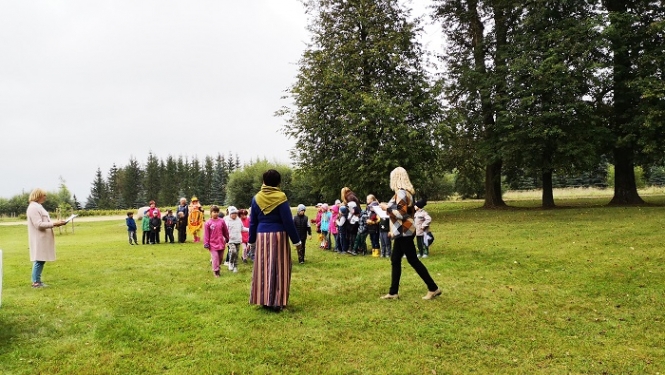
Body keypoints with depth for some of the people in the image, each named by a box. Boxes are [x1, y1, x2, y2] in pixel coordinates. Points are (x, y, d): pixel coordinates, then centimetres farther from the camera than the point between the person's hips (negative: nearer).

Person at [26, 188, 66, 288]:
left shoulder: (38, 207, 17)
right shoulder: (33, 207, -15)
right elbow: (39, 224, -20)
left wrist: (55, 223, 9)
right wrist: (54, 224, -21)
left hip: (43, 239, 10)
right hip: (39, 239, -10)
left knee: (41, 260, 11)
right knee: (39, 260, -6)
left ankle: (37, 281, 16)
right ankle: (36, 282, 1)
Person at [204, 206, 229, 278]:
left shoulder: (222, 221, -1)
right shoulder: (208, 223, -8)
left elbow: (225, 231, 11)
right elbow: (206, 234, -5)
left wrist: (227, 239, 20)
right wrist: (206, 244, -6)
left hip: (221, 243, 3)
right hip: (213, 244, -3)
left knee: (220, 257, 13)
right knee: (215, 257, -5)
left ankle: (217, 268, 32)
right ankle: (216, 271, 6)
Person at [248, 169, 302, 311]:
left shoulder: (256, 198, 4)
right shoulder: (280, 197, -9)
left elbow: (253, 222, 8)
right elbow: (288, 221, -10)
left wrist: (251, 240, 18)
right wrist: (297, 241, -3)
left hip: (262, 236, 4)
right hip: (278, 235, -4)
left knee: (263, 268, 11)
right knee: (278, 269, 2)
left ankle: (264, 300, 17)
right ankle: (277, 302, 4)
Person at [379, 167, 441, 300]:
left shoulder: (401, 193, -18)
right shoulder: (406, 192, 13)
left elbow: (401, 214, -24)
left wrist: (387, 208, -14)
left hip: (404, 232, -10)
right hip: (402, 232, 10)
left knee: (413, 260, -3)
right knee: (395, 260, 12)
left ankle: (433, 288, 5)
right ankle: (393, 292, 17)